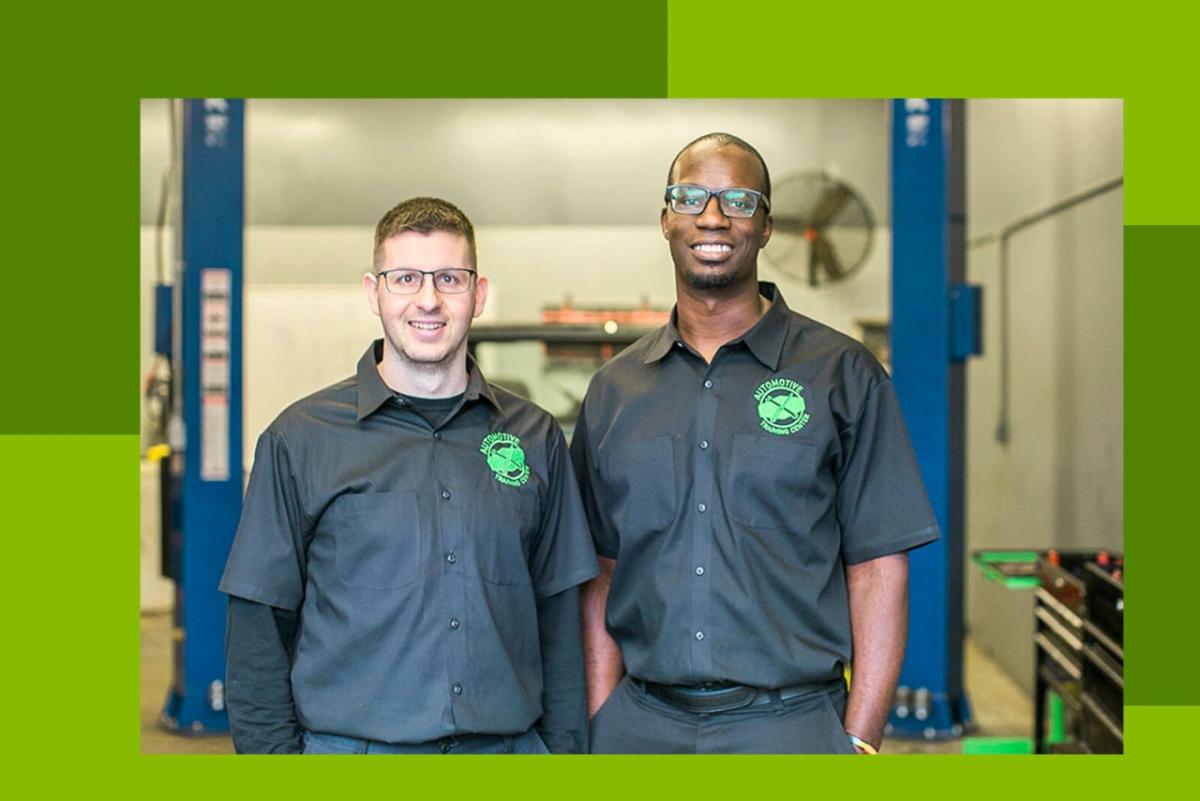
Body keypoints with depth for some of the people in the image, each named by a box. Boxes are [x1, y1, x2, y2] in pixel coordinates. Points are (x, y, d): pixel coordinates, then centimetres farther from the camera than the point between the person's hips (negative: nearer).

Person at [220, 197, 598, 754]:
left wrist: (565, 747, 2)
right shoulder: (301, 438, -2)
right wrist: (273, 749, -7)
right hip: (349, 744, -2)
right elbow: (259, 628, -2)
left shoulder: (536, 437, 5)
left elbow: (560, 623, 7)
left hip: (509, 746, 2)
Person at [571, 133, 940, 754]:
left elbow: (876, 568, -3)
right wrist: (599, 725, 1)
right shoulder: (613, 389, 9)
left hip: (790, 724, -2)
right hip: (640, 724, 3)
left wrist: (860, 742, -9)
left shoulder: (842, 375, 0)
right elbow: (602, 577, 8)